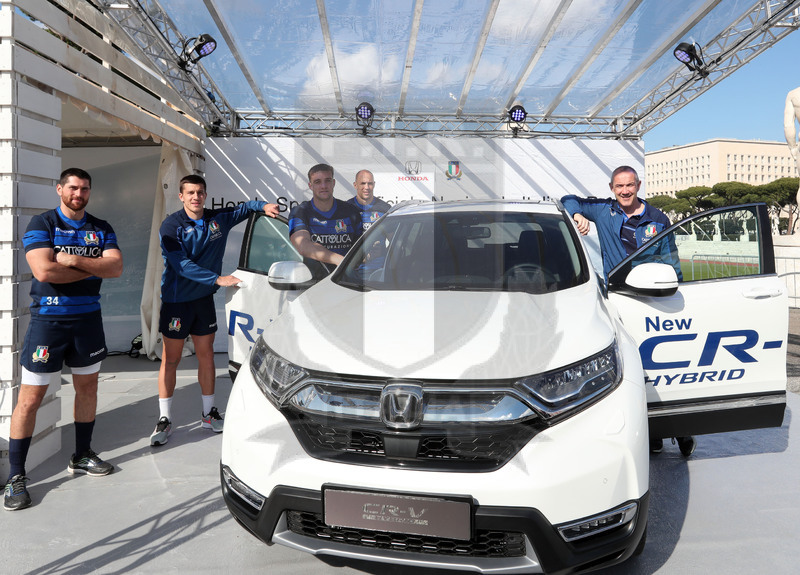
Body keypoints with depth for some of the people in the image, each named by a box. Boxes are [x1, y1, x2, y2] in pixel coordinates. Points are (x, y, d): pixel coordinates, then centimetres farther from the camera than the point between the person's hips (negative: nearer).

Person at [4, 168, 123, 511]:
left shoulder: (101, 229, 8)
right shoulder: (42, 224, -5)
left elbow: (115, 267, -7)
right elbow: (44, 271, -20)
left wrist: (75, 260, -18)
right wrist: (94, 268, -12)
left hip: (88, 318, 5)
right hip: (48, 319, -5)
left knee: (87, 386, 14)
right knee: (30, 398, -3)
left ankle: (82, 457, 30)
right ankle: (16, 477, 8)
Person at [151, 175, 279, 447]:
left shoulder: (218, 219, 2)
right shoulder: (171, 227, -13)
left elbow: (243, 208, 20)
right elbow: (181, 265, -22)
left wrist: (263, 206, -1)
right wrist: (218, 279, -28)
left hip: (204, 299, 4)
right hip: (176, 300, -4)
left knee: (206, 355, 11)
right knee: (170, 360, 2)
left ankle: (209, 414, 24)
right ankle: (165, 420, 12)